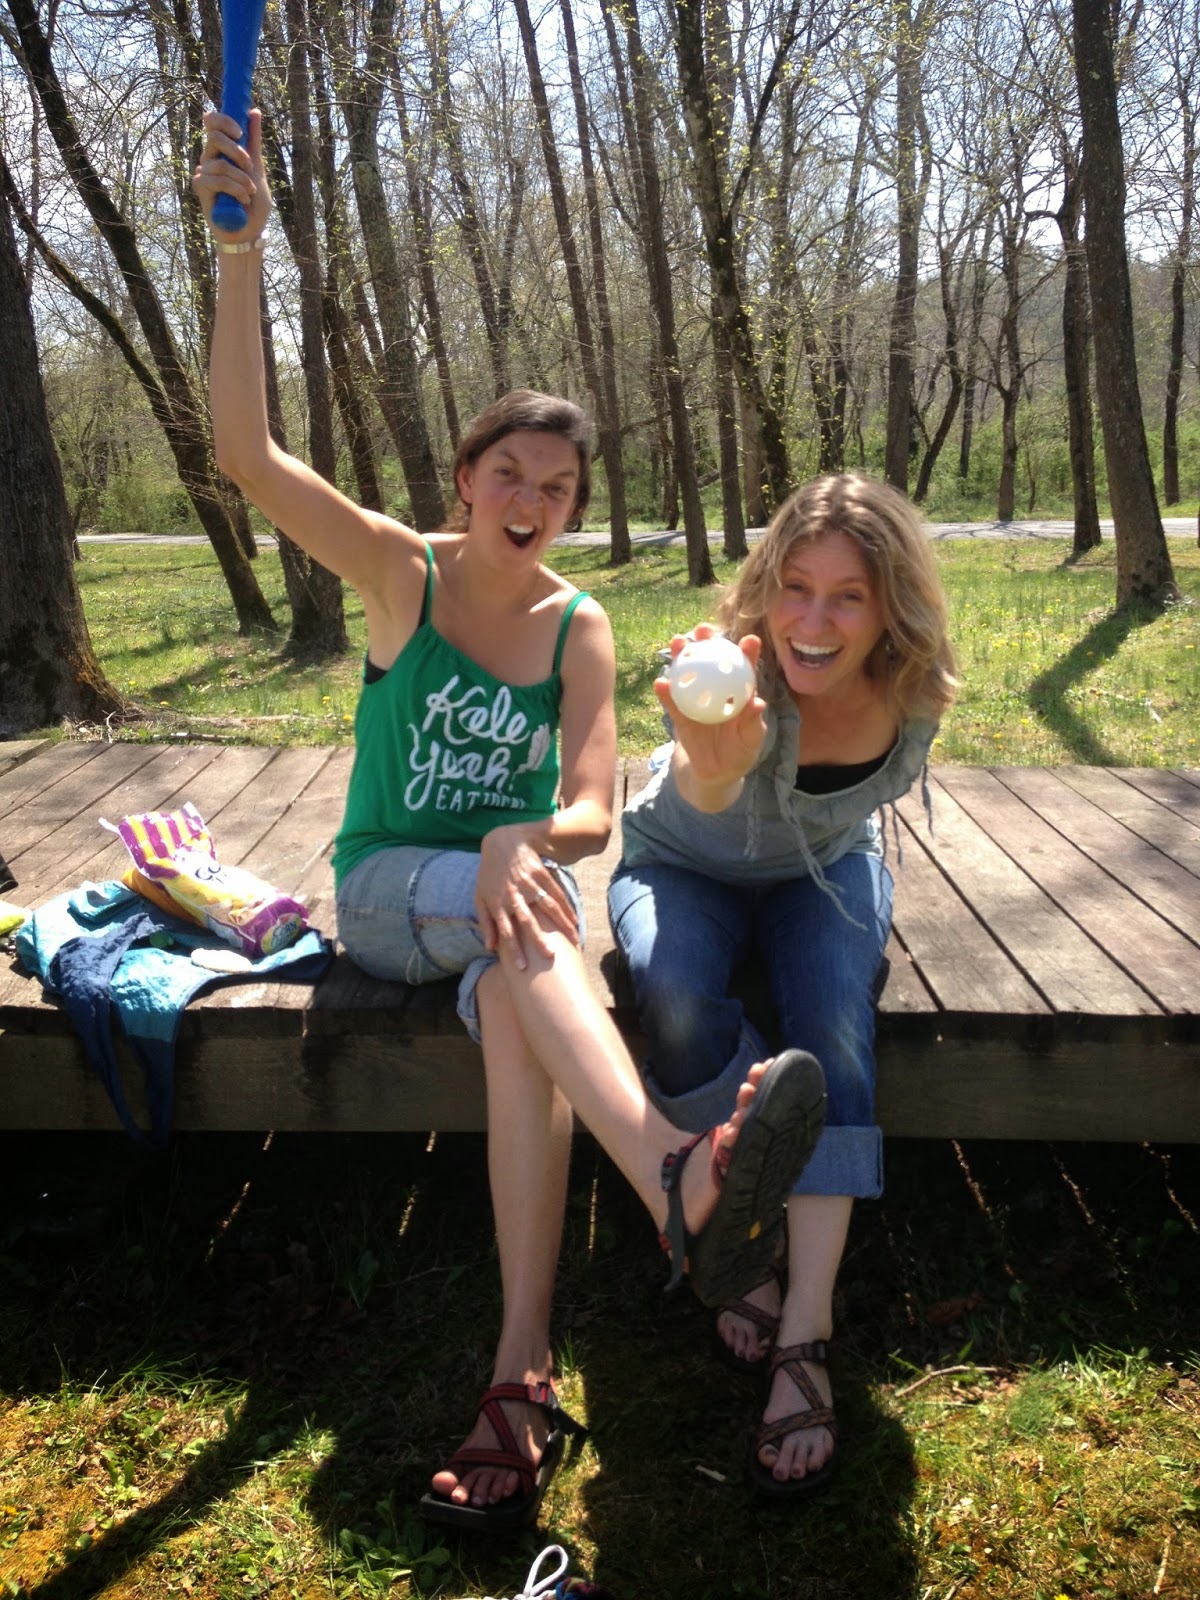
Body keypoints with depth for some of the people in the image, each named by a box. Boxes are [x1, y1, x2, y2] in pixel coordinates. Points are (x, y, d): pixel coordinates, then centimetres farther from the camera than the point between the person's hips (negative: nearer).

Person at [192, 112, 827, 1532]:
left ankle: (524, 1373, -40)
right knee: (526, 922, -36)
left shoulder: (578, 630, 0)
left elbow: (591, 812, -10)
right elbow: (247, 453, -18)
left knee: (514, 1004, -35)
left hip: (508, 893, 2)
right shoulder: (400, 573, -4)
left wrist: (522, 841, -34)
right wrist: (242, 247, -28)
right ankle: (676, 1183, -59)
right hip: (385, 886, -1)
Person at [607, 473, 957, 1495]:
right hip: (684, 868, -2)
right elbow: (701, 794, -59)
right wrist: (710, 767, -80)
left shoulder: (915, 692, -22)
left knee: (836, 1018, -28)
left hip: (823, 875, 2)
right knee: (677, 997, -34)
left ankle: (807, 1331, -27)